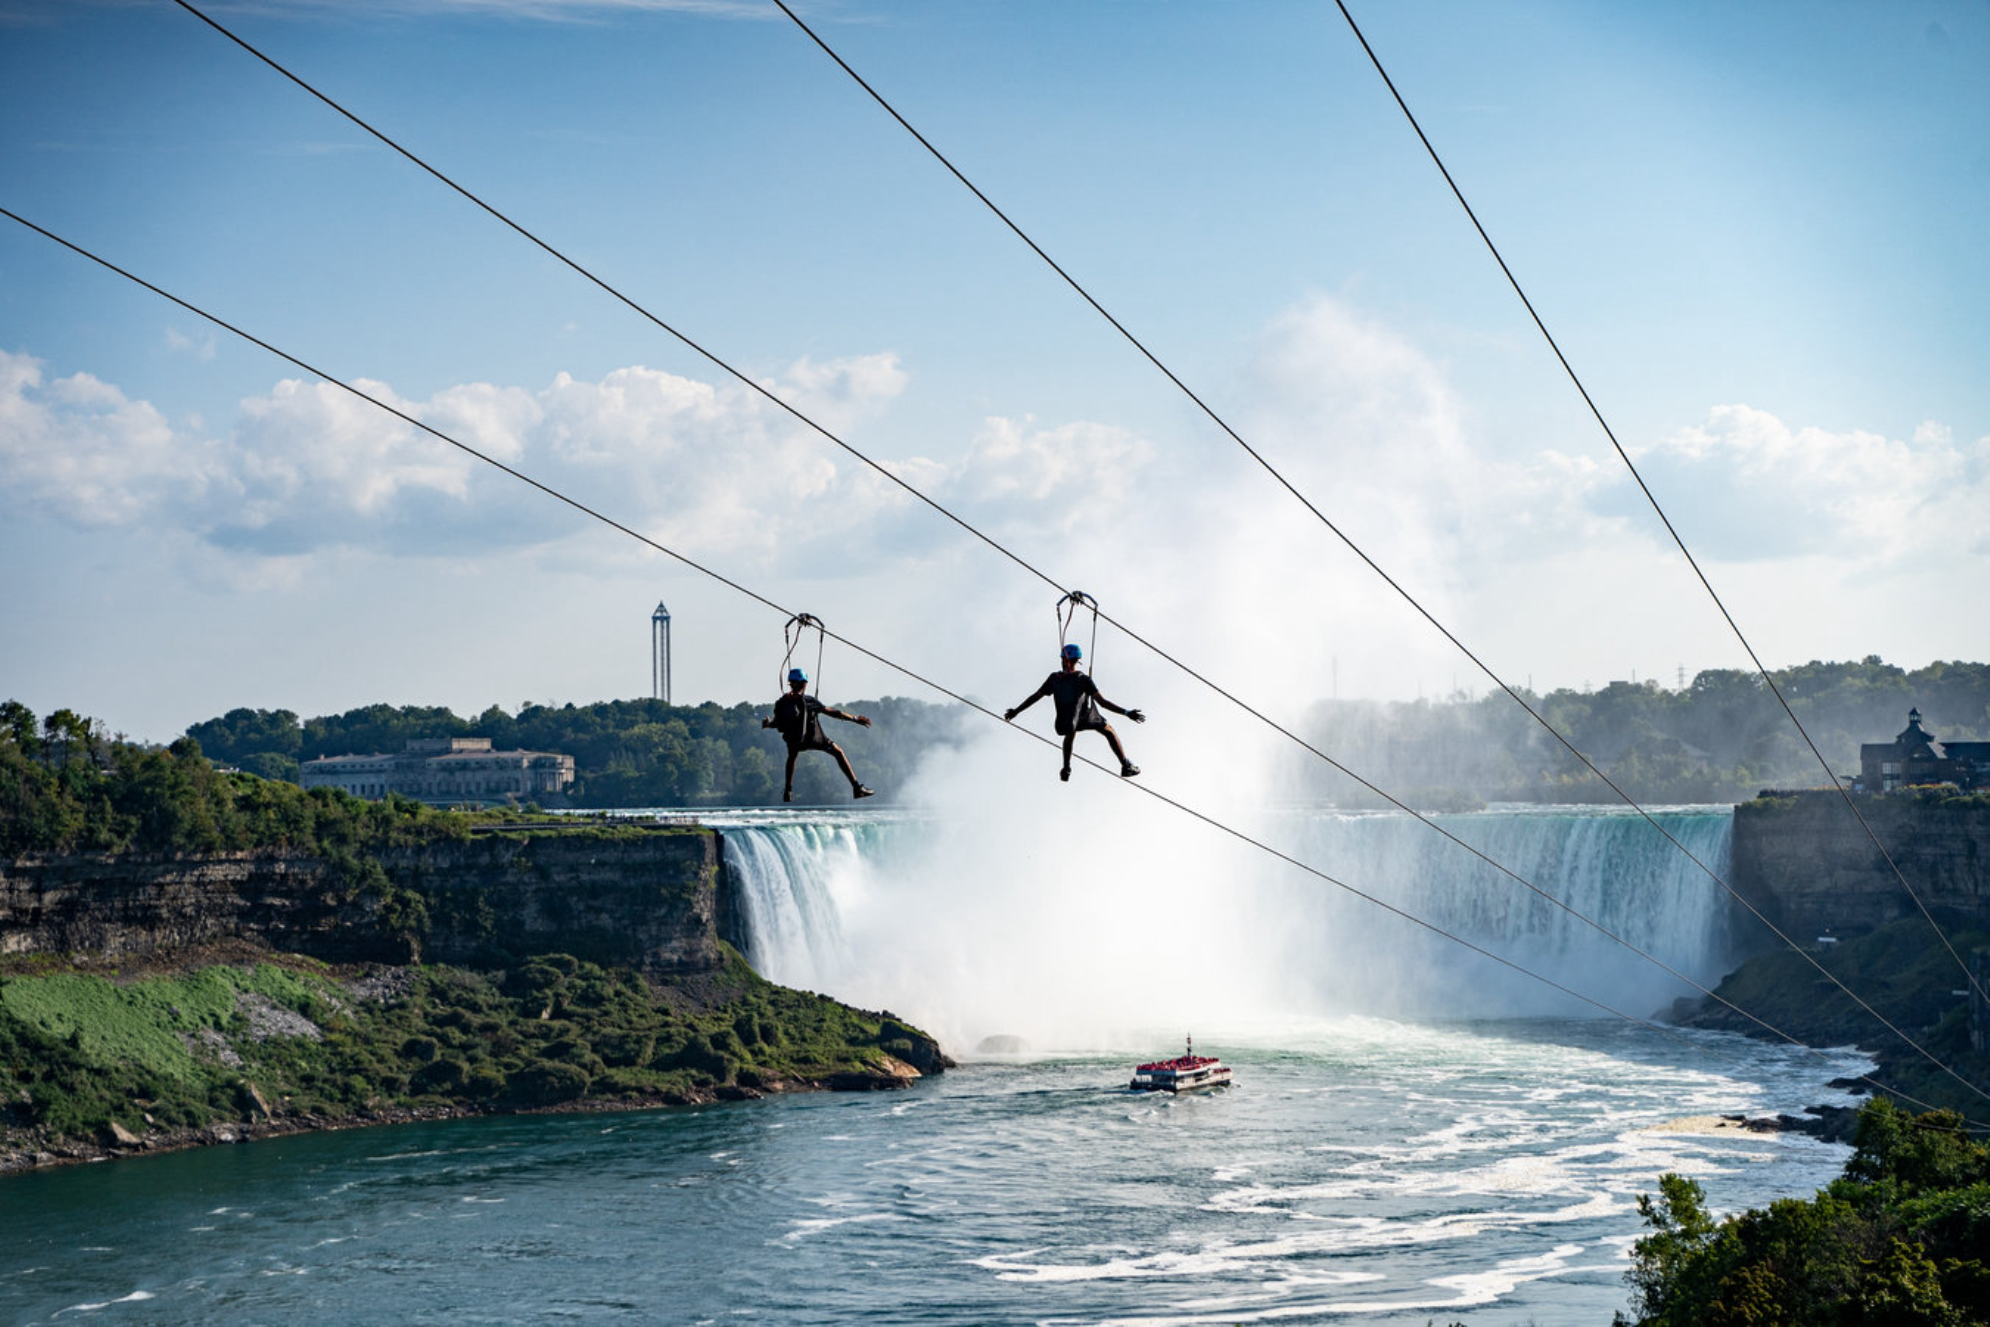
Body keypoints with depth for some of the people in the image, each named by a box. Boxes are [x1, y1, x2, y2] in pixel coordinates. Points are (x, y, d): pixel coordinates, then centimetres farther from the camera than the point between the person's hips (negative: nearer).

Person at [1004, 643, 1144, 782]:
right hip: (1088, 718, -3)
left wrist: (1015, 711, 8)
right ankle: (1126, 766, 22)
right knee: (1109, 732, 24)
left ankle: (1066, 770, 38)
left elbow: (1034, 697, -4)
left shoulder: (1054, 679, -13)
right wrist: (1127, 713, -25)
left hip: (1065, 722, 3)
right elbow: (1102, 702, -25)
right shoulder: (1083, 679, -21)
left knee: (1070, 734, 38)